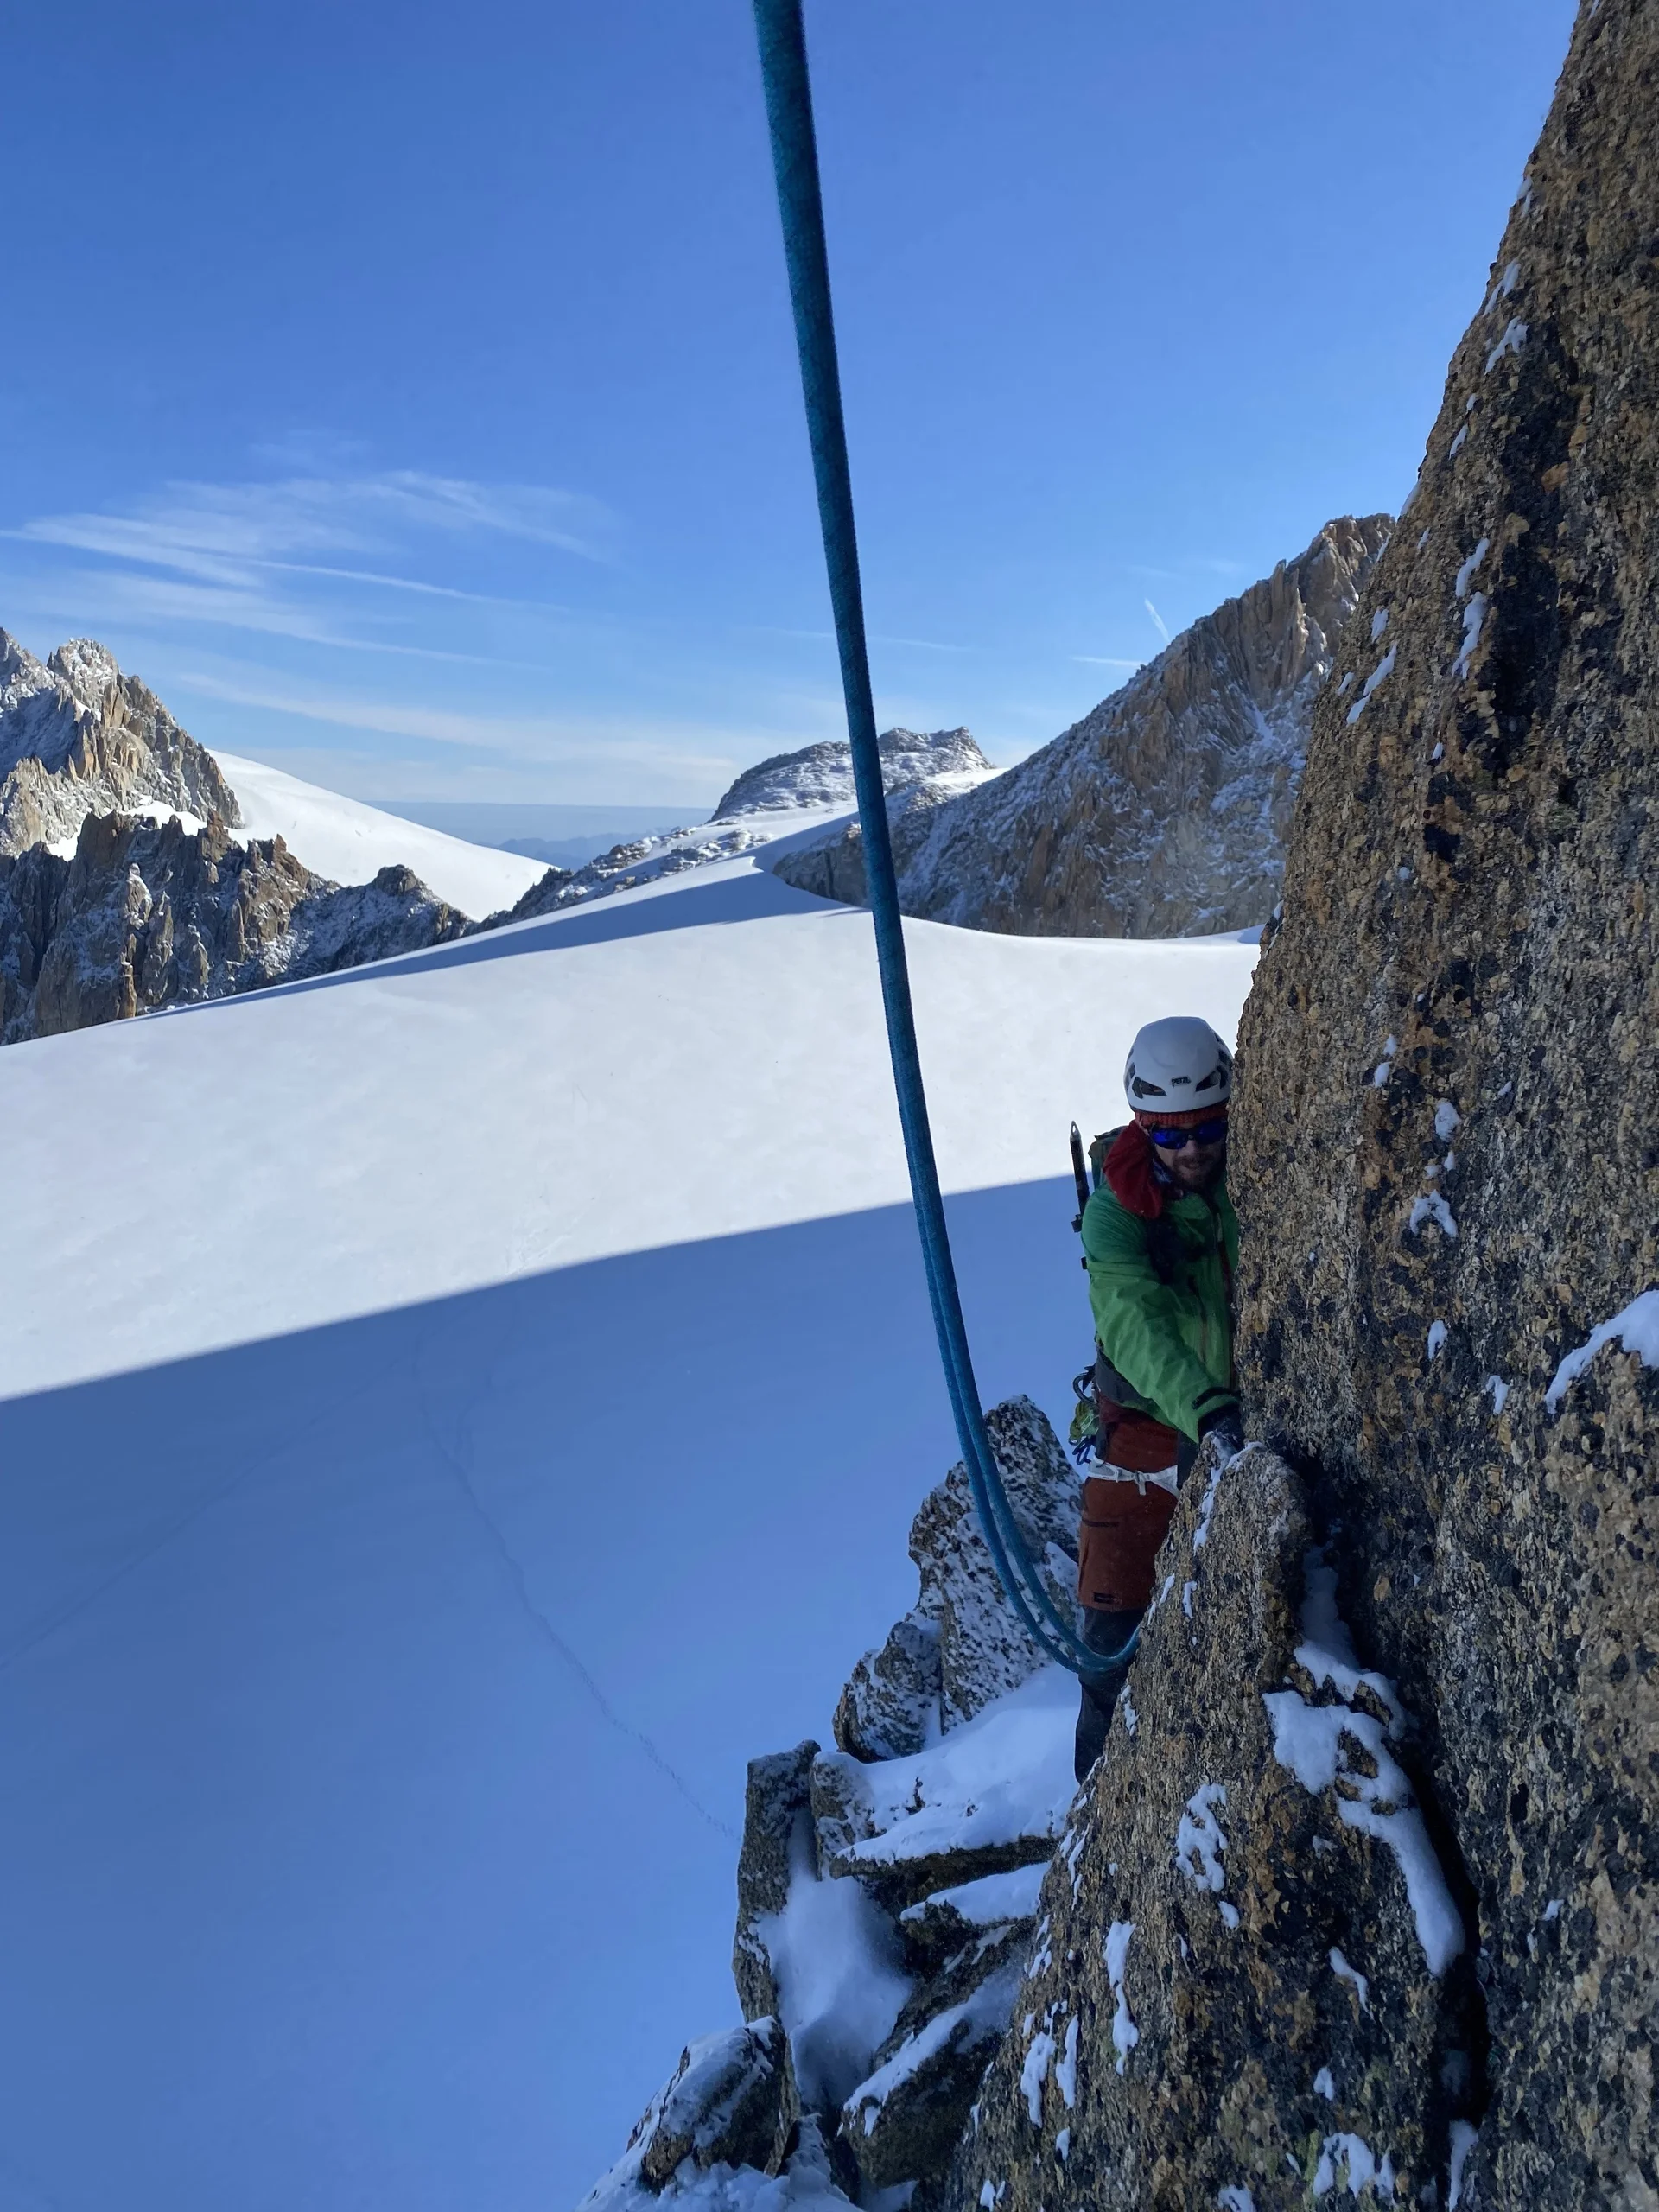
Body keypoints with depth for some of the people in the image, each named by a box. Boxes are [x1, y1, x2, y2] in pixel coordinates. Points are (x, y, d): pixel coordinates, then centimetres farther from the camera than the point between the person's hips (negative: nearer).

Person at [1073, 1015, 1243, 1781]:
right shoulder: (1118, 1209, -15)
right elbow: (1134, 1320, -29)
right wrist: (1207, 1411, -43)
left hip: (1251, 1426, 2)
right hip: (1148, 1432, -1)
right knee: (1115, 1620, 1)